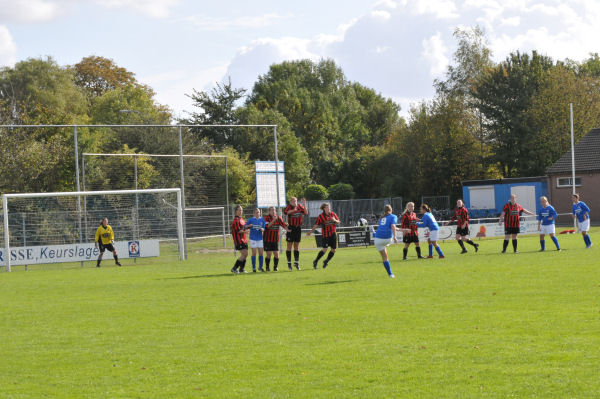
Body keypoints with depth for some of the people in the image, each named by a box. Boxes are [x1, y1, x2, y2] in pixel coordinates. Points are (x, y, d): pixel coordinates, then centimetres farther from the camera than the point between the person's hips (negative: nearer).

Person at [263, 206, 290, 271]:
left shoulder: (278, 218, 6)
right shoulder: (266, 218, -7)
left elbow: (283, 224, -2)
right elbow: (267, 225, -24)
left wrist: (286, 228, -22)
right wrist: (273, 220, -34)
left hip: (275, 239, 4)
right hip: (267, 239, -4)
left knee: (276, 254, -2)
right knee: (269, 254, -5)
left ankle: (275, 267, 12)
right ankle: (268, 267, 10)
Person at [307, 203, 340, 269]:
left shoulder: (333, 214, 5)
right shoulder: (321, 216, -7)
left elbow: (338, 222, 11)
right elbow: (316, 225, -4)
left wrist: (335, 220, -11)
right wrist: (310, 232, -11)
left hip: (333, 234, 5)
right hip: (326, 235, -5)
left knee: (333, 250, 4)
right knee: (324, 249, -15)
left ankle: (326, 261, 25)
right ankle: (315, 261, 0)